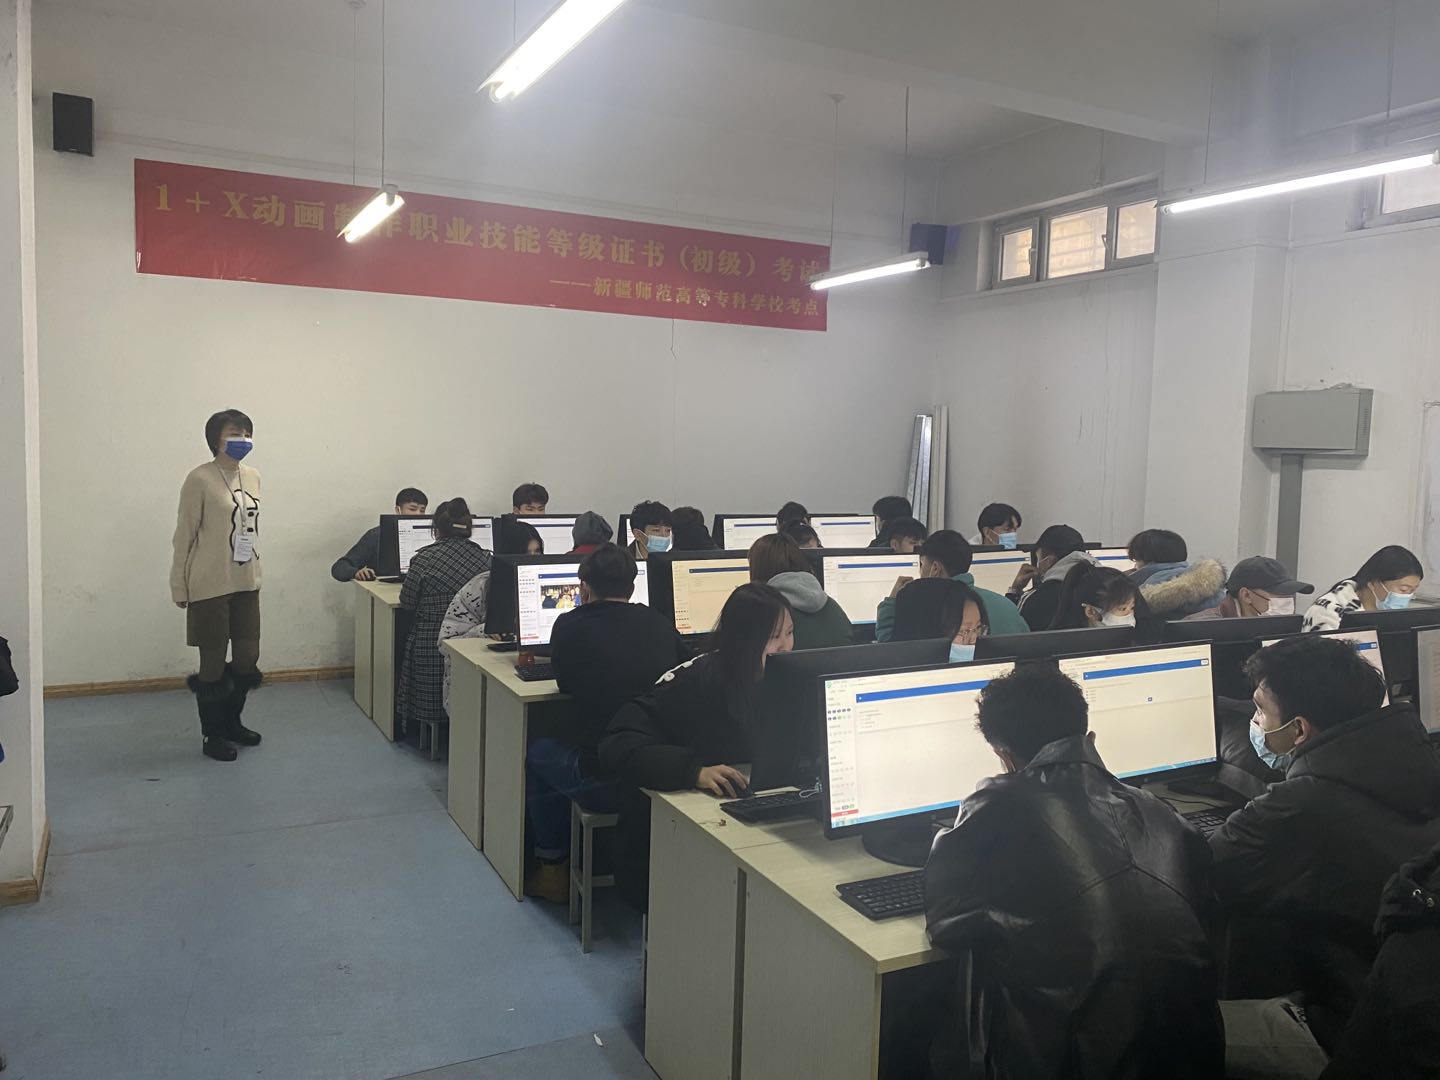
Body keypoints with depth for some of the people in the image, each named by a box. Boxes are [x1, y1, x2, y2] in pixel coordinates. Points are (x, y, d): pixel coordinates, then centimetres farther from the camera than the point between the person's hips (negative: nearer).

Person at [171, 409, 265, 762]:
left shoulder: (252, 477, 7)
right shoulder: (200, 479, -11)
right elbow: (184, 536, -8)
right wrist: (179, 588, -6)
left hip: (246, 583, 6)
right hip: (211, 586, -6)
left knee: (248, 658, 12)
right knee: (214, 662, 4)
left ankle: (232, 721, 33)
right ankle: (211, 735, 20)